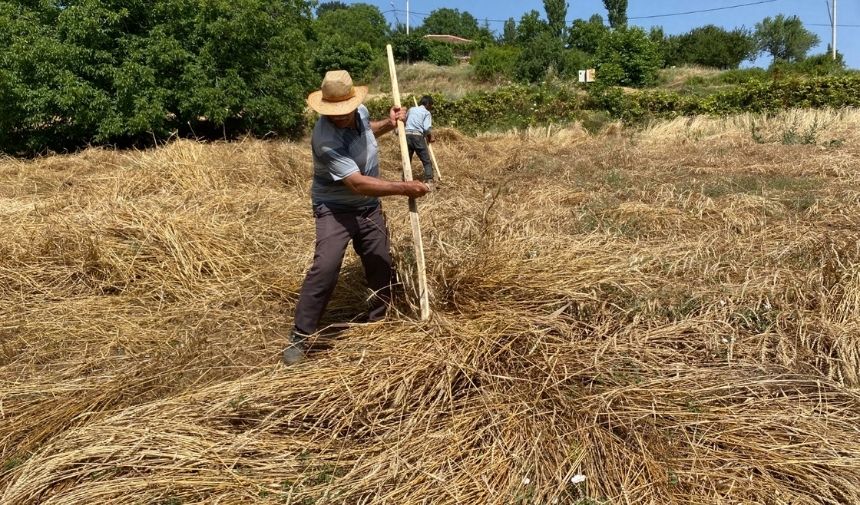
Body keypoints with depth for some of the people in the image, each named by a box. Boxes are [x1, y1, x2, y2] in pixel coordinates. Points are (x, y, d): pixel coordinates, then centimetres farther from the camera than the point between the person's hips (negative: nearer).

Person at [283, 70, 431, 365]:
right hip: (335, 210, -7)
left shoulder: (360, 111, -7)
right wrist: (404, 188, -31)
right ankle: (300, 337, -11)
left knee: (381, 268, 11)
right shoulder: (326, 139, -31)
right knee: (325, 268, -23)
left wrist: (389, 124, 2)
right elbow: (358, 183, -34)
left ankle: (378, 322, 33)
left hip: (369, 208, 7)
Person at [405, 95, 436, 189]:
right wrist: (430, 137, 7)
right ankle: (429, 181, -9)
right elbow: (427, 128, -8)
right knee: (427, 161, 2)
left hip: (407, 135, 4)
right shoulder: (427, 113, 5)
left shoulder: (411, 109, 20)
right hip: (418, 136, -4)